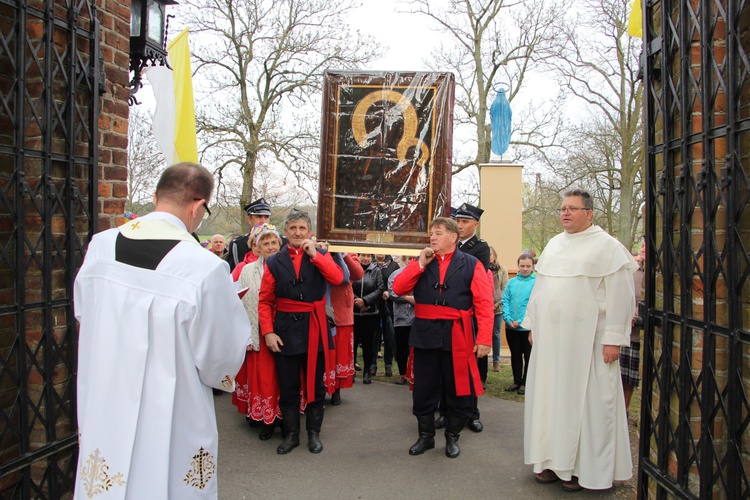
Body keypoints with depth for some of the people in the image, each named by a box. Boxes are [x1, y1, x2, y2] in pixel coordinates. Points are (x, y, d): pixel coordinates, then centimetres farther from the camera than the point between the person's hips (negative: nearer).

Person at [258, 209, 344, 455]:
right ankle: (291, 434, 22)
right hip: (285, 329, 0)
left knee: (316, 384, 9)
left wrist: (314, 254, -18)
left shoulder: (320, 256, 4)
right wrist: (268, 332, -9)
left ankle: (313, 432, 24)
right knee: (288, 386, 8)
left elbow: (337, 278, -16)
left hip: (314, 329, 0)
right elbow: (265, 301, 1)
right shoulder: (274, 262, 3)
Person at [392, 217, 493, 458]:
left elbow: (484, 304, -7)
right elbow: (398, 288, -2)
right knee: (423, 389, 10)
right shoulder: (421, 264, 10)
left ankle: (452, 437, 26)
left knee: (458, 390, 8)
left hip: (457, 336, -2)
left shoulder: (471, 265, 0)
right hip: (425, 335, 3)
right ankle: (425, 436, 27)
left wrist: (484, 338, -15)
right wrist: (420, 263, -8)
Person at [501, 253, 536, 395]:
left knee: (529, 356, 8)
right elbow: (505, 301, 4)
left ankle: (526, 383, 20)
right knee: (515, 355, 14)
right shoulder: (512, 282, 6)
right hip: (511, 327, 4)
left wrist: (521, 321, -17)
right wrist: (508, 319, -10)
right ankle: (517, 381, 26)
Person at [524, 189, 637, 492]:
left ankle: (584, 467, 12)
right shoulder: (554, 245, 13)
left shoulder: (606, 246, -6)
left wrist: (614, 338, -15)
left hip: (585, 339, -6)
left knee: (584, 398, 0)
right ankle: (554, 460, 20)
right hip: (550, 338, 6)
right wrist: (533, 325, 14)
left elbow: (620, 295, -10)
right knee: (550, 396, 9)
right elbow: (539, 287, 19)